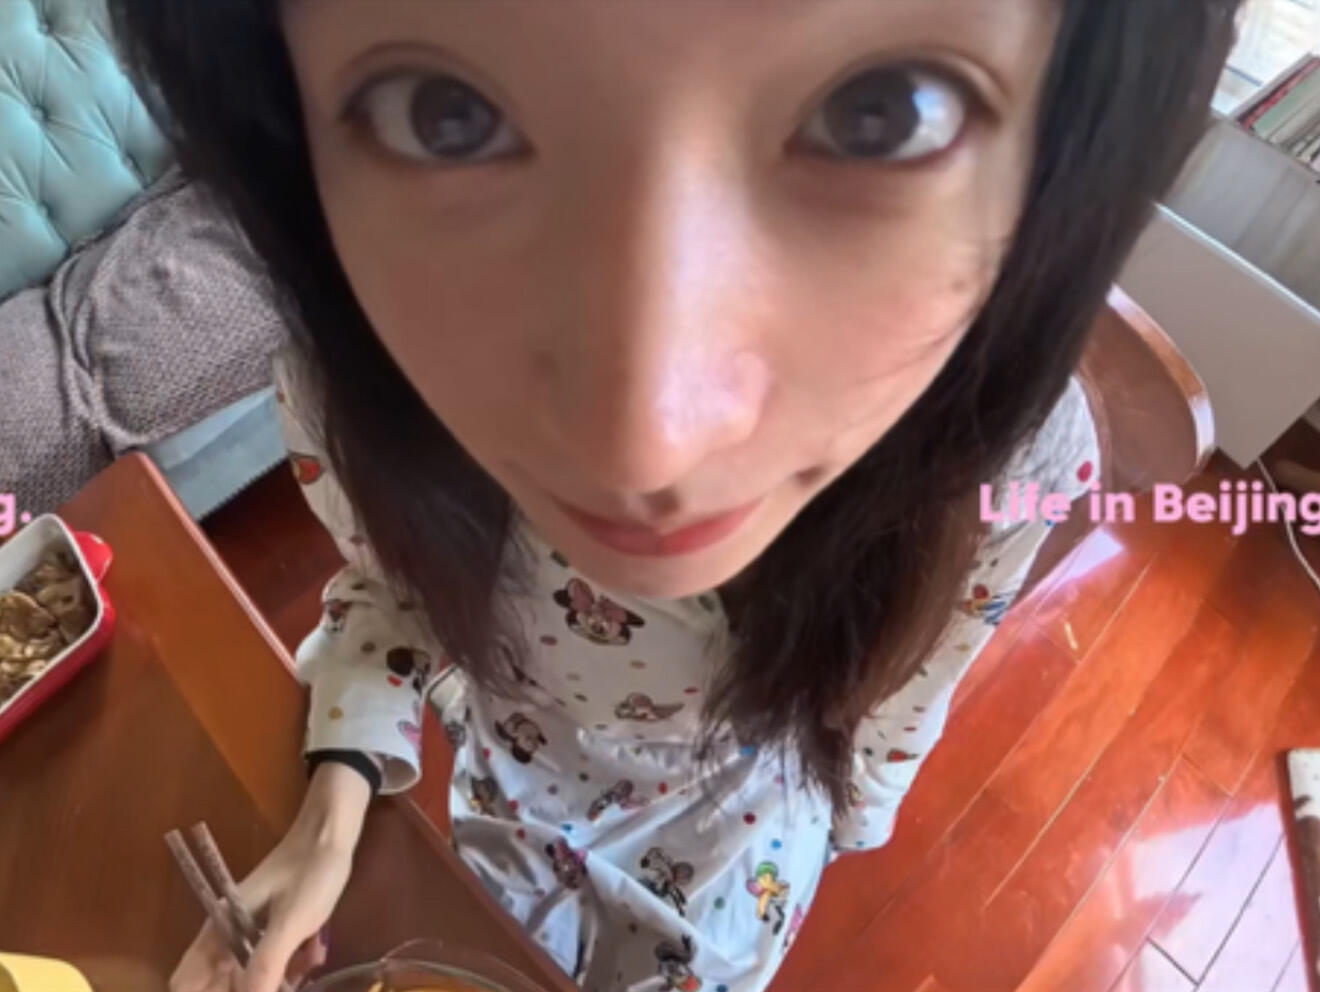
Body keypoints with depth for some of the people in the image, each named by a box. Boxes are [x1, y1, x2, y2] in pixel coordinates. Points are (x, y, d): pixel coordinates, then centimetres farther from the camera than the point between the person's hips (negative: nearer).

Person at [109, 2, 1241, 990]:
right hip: (515, 778, 2)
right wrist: (332, 816, -24)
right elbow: (391, 585, -10)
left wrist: (849, 816, 5)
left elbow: (895, 686, -15)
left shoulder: (1007, 450, -38)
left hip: (744, 810, -1)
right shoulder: (347, 399, -35)